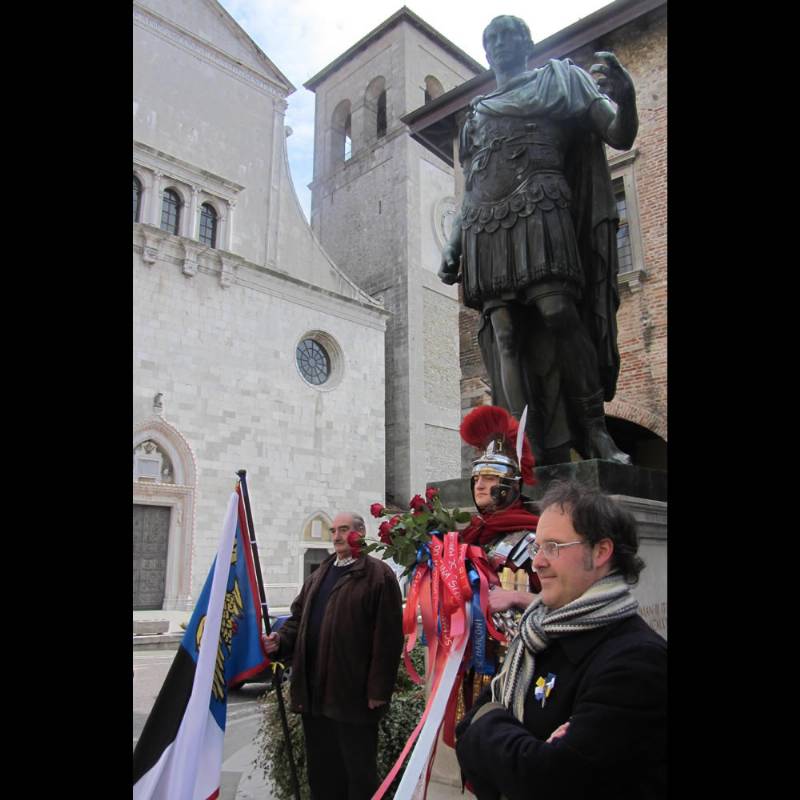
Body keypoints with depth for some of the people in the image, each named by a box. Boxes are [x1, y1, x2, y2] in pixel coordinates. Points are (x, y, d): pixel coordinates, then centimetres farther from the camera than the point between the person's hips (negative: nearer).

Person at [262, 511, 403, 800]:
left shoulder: (379, 575, -8)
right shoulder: (317, 576, 16)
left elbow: (388, 637, -12)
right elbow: (299, 618, 17)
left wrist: (379, 689, -16)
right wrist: (280, 640, -4)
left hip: (353, 693, -7)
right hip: (314, 690, 7)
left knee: (358, 770, 6)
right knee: (321, 769, 18)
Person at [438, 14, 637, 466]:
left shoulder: (558, 79, 21)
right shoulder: (477, 112, 31)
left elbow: (620, 136, 10)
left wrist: (626, 98, -12)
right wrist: (453, 244, 12)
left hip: (538, 212, -3)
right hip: (486, 227, 3)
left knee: (559, 313, -24)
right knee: (504, 335, -11)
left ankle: (595, 429, -19)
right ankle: (535, 453, -15)